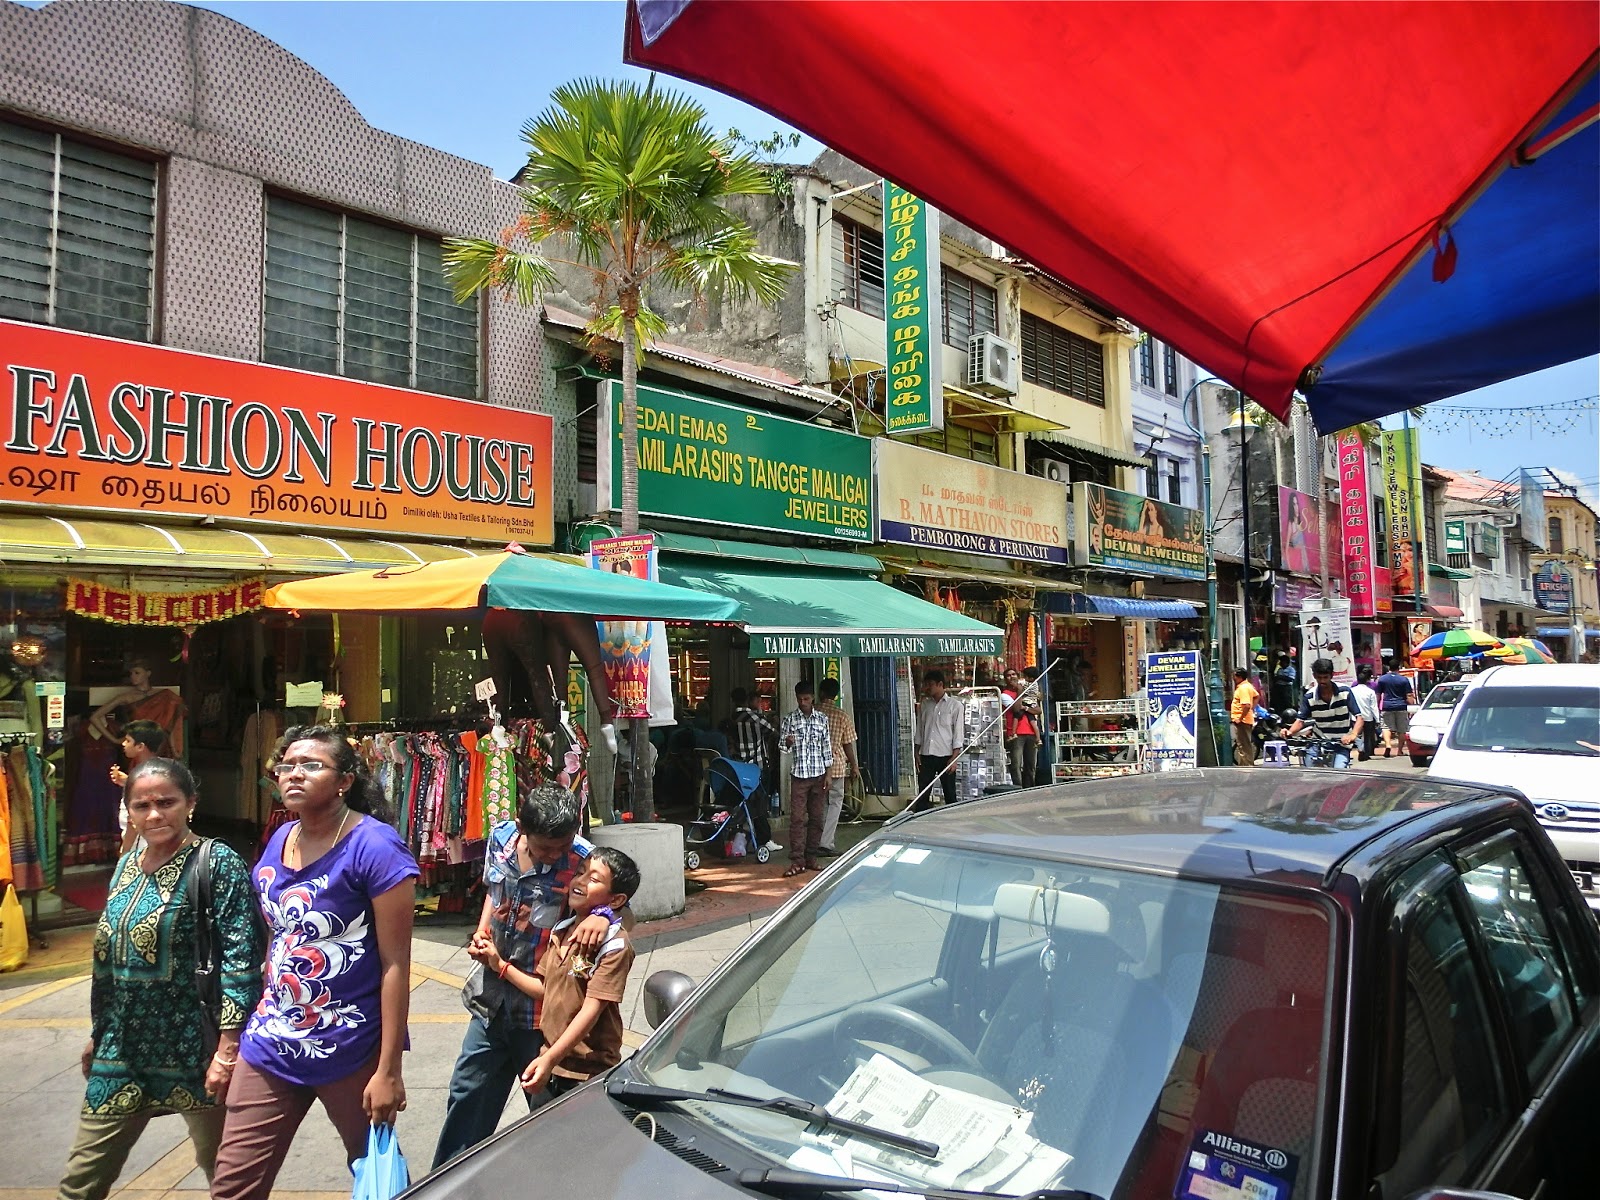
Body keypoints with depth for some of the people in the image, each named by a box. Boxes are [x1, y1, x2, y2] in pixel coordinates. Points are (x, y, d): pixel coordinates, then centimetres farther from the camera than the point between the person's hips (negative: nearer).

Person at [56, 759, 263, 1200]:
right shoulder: (126, 865, 8)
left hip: (194, 1049, -6)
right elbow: (108, 960, 18)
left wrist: (227, 1050, -21)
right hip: (123, 1051, 7)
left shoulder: (218, 864, -14)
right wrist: (98, 1034, 22)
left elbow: (241, 961, -18)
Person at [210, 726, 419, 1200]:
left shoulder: (375, 848, -17)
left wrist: (389, 1070, -17)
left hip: (349, 1051, -6)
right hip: (270, 1049, 6)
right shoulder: (278, 841, 5)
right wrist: (258, 1019, 16)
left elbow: (395, 963, -17)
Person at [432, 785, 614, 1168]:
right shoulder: (500, 838, -7)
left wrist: (603, 915, -32)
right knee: (467, 1095, 20)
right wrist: (481, 932, -2)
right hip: (492, 997, 5)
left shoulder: (582, 859, -21)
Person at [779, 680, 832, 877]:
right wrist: (787, 742, -20)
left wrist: (828, 774, 3)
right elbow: (782, 745, 4)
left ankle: (811, 858, 14)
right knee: (797, 818, -6)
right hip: (798, 774, -2)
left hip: (818, 774, 2)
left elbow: (827, 747, 8)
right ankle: (797, 861, -4)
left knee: (816, 818, 5)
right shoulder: (789, 719, 2)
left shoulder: (822, 719, 6)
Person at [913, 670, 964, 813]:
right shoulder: (924, 705, 11)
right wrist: (917, 754, 8)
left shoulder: (954, 705, -2)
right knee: (922, 794, 2)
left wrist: (954, 758, -11)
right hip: (926, 756, 4)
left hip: (946, 756, -4)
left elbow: (959, 733, -5)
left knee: (950, 795, 3)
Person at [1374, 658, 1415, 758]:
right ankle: (1400, 750, 12)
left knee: (1387, 727, 1)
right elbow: (1409, 696, -2)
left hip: (1387, 707, 0)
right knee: (1402, 729, 8)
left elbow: (1378, 695, 6)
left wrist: (1377, 707, 15)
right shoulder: (1404, 680, 0)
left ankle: (1388, 745, -23)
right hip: (1401, 707, 0)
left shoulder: (1382, 679, 3)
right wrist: (1411, 708, 2)